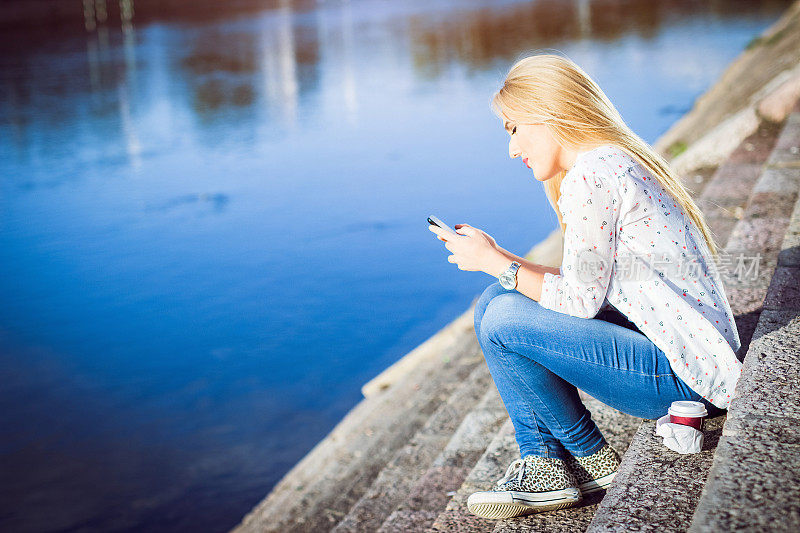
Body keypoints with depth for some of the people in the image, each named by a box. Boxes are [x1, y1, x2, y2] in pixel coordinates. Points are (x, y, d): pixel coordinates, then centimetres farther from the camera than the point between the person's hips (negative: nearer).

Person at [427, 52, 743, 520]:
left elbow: (580, 301, -16)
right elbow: (587, 286, 11)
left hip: (683, 376, -10)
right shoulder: (614, 161, 13)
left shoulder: (591, 175, -18)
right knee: (498, 301, 5)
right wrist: (498, 257, 9)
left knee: (503, 323, -17)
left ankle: (594, 462, 2)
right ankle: (544, 461, 2)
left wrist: (493, 262, -6)